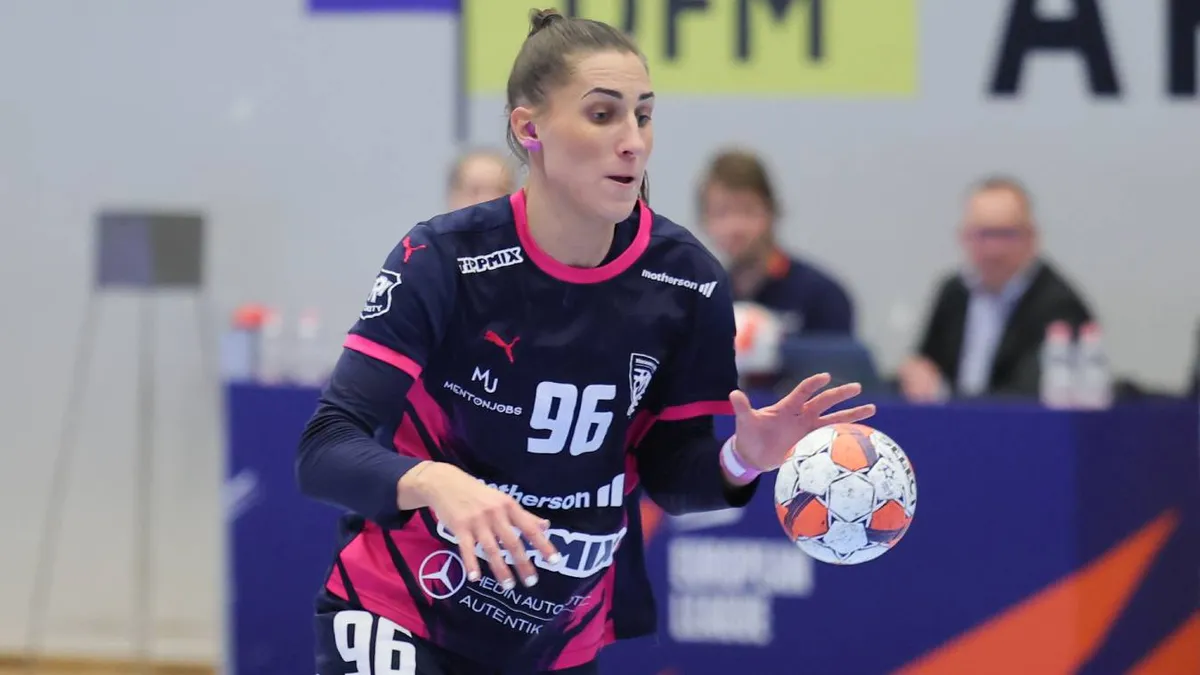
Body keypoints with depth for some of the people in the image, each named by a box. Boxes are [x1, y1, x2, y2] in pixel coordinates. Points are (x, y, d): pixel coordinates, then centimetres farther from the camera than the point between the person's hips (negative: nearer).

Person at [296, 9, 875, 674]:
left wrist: (741, 460, -20)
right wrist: (435, 483, -44)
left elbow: (670, 475, 2)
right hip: (399, 614, -4)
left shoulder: (687, 285, -9)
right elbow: (324, 452, -25)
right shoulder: (442, 261, -19)